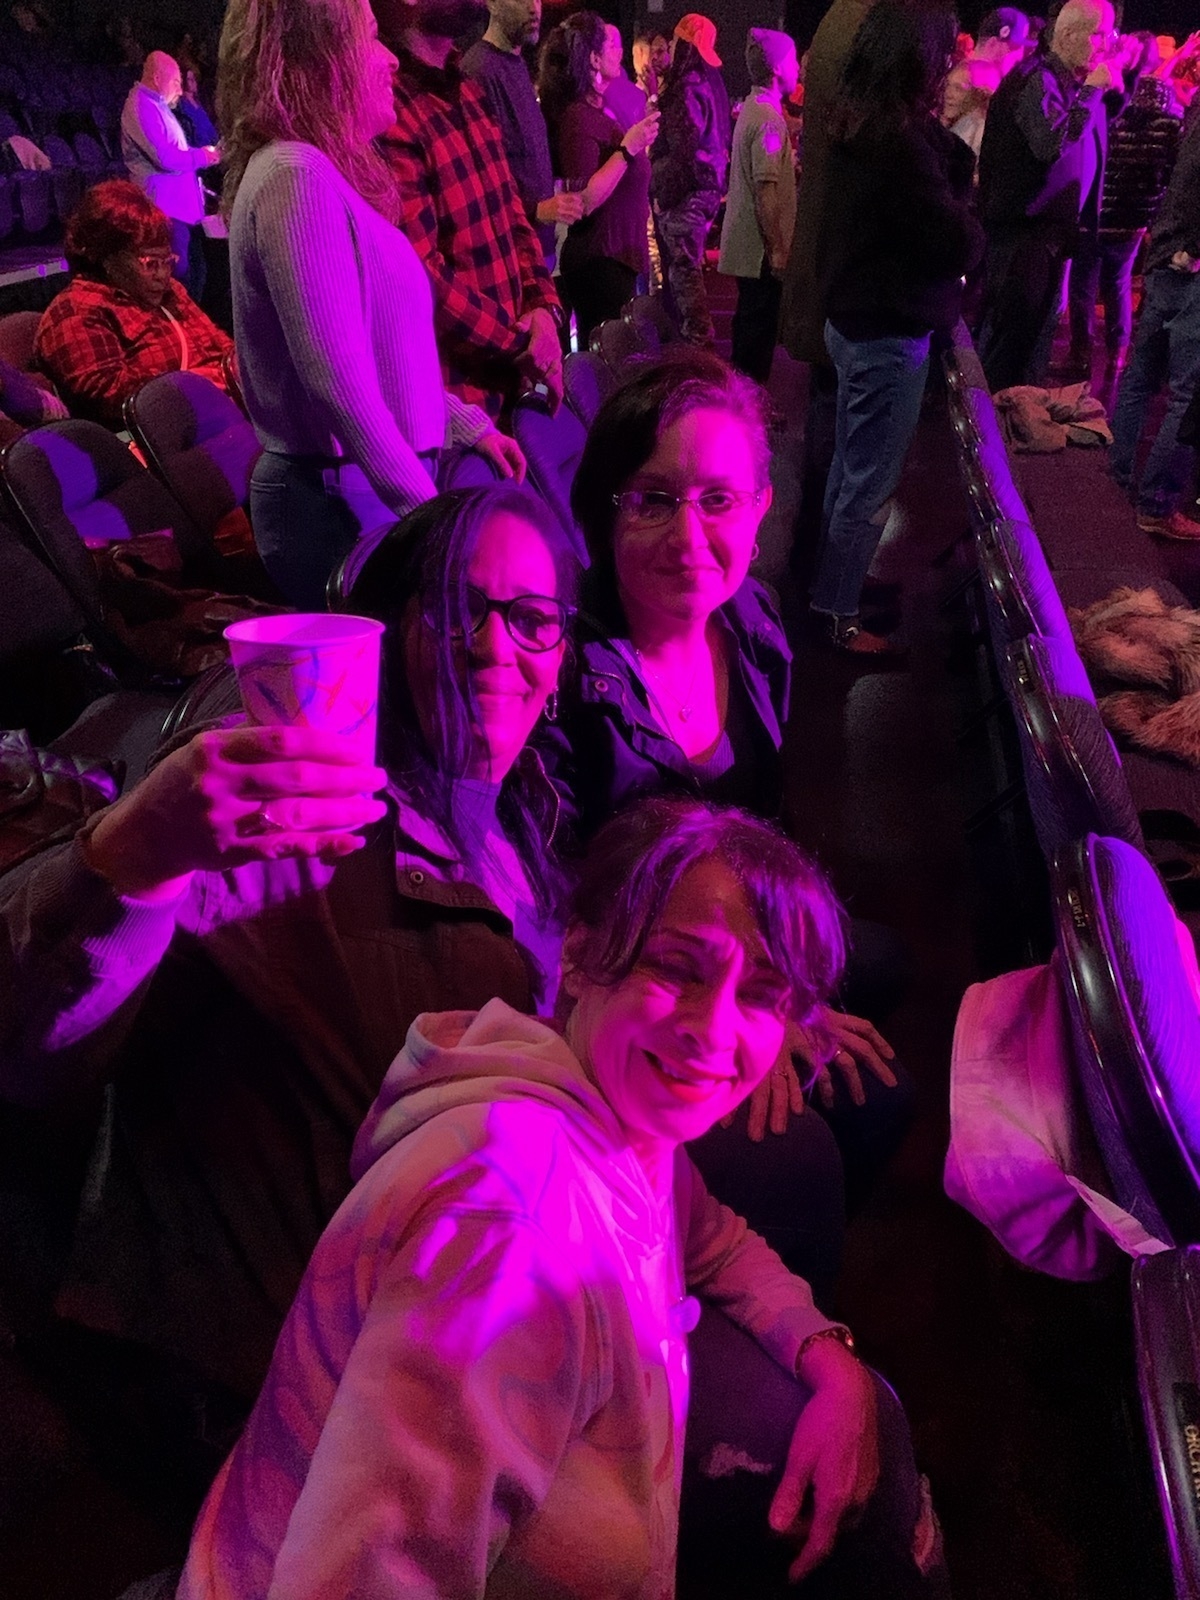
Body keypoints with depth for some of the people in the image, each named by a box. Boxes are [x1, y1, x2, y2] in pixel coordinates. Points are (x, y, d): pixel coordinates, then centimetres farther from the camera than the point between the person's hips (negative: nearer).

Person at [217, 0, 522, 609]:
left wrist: (467, 425, 21)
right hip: (345, 505, -9)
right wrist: (429, 510, -22)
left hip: (350, 492, 9)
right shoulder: (297, 174, -16)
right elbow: (337, 378, -24)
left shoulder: (320, 172, 15)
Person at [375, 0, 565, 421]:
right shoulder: (388, 112, -18)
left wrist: (542, 306, -2)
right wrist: (521, 345, -13)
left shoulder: (468, 94, 10)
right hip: (458, 385, -8)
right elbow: (420, 277, -21)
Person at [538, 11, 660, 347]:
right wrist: (628, 148, -24)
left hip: (612, 256, 10)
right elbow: (583, 202, -25)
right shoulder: (578, 117, -15)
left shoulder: (596, 111, 14)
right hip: (599, 261, -10)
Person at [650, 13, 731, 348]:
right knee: (686, 267, 17)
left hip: (685, 193, -10)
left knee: (683, 270, -7)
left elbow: (683, 150, -21)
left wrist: (663, 193, -17)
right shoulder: (710, 84, 12)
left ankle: (699, 342, -6)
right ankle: (697, 337, 26)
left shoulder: (687, 89, -17)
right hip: (706, 188, 10)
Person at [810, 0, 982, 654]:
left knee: (851, 467, 21)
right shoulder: (898, 142, -24)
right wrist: (965, 225, -2)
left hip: (854, 320, 10)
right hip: (890, 335, -10)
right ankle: (836, 614, 12)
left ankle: (833, 578, 37)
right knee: (870, 484, 1)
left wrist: (957, 134, -5)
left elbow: (953, 169, 10)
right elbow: (960, 246, -20)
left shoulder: (858, 125, 6)